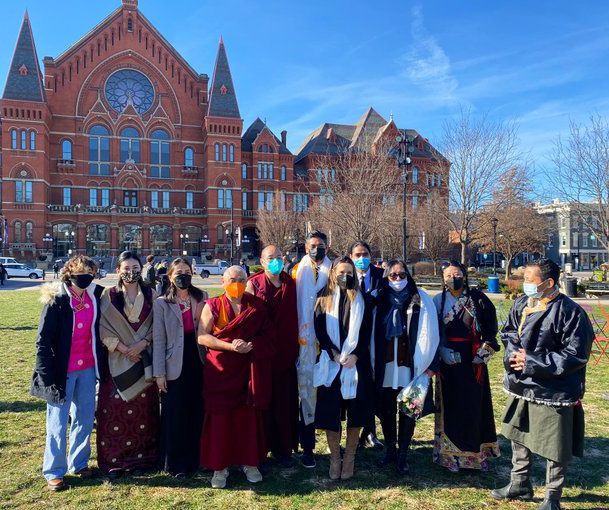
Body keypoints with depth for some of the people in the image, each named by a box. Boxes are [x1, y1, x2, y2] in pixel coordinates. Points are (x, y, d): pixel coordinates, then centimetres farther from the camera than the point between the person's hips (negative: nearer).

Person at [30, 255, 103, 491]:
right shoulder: (56, 299, -13)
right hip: (63, 370, -5)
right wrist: (47, 376, -12)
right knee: (58, 423, 8)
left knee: (85, 418, 16)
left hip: (88, 368, 5)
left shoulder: (95, 295, 0)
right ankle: (54, 472, 24)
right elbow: (43, 341, -11)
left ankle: (79, 463, 34)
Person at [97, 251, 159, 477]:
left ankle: (144, 455, 20)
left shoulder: (150, 295, 5)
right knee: (115, 408, 0)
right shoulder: (109, 296, 0)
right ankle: (114, 459, 12)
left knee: (143, 407, 7)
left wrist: (143, 343, -12)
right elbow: (103, 328, -5)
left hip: (144, 360, 1)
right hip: (117, 360, -1)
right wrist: (124, 349, -12)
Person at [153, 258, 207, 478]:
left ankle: (196, 458, 26)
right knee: (175, 417, 4)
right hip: (175, 367, -2)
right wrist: (159, 373, -5)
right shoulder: (162, 303, 0)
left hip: (198, 364, 2)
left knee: (198, 414, 10)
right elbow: (158, 340, -2)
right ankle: (175, 464, 19)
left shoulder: (202, 299, 6)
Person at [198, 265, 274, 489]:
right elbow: (202, 336, -7)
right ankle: (220, 466, 16)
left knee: (249, 415, 6)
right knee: (219, 417, 2)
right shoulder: (213, 306, 0)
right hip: (220, 371, -1)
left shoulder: (257, 305, 5)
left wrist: (251, 345, -17)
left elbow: (267, 334, 3)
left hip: (248, 369, 1)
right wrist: (230, 346, -17)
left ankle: (250, 462, 22)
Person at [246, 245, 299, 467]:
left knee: (286, 402, 8)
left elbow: (295, 316, 11)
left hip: (286, 352, 3)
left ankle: (284, 448, 21)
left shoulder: (291, 284, 7)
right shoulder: (253, 284, -3)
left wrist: (295, 347, 8)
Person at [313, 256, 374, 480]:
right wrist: (334, 354, -11)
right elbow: (319, 329, 0)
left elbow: (367, 330, 2)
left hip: (356, 362, 1)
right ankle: (334, 458, 17)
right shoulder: (324, 298, 5)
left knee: (355, 411, 3)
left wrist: (355, 355, -10)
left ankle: (349, 458, 19)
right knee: (330, 410, 1)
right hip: (330, 363, 0)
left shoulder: (360, 299, 6)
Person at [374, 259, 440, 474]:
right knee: (386, 411, 11)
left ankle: (402, 455, 20)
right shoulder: (380, 300, 3)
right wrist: (373, 364, 4)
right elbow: (373, 332, 6)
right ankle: (390, 450, 29)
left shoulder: (421, 300, -3)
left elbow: (429, 333, -3)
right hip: (385, 368, 2)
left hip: (410, 367, -2)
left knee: (407, 413, 6)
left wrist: (430, 365, -6)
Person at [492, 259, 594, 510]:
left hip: (553, 391, -7)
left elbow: (576, 354, -17)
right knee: (518, 436, 20)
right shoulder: (521, 304, 1)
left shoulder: (569, 311, -18)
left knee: (554, 447, 7)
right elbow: (508, 333, 13)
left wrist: (532, 362, -19)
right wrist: (513, 354, -9)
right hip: (520, 385, 7)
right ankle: (520, 484, 40)